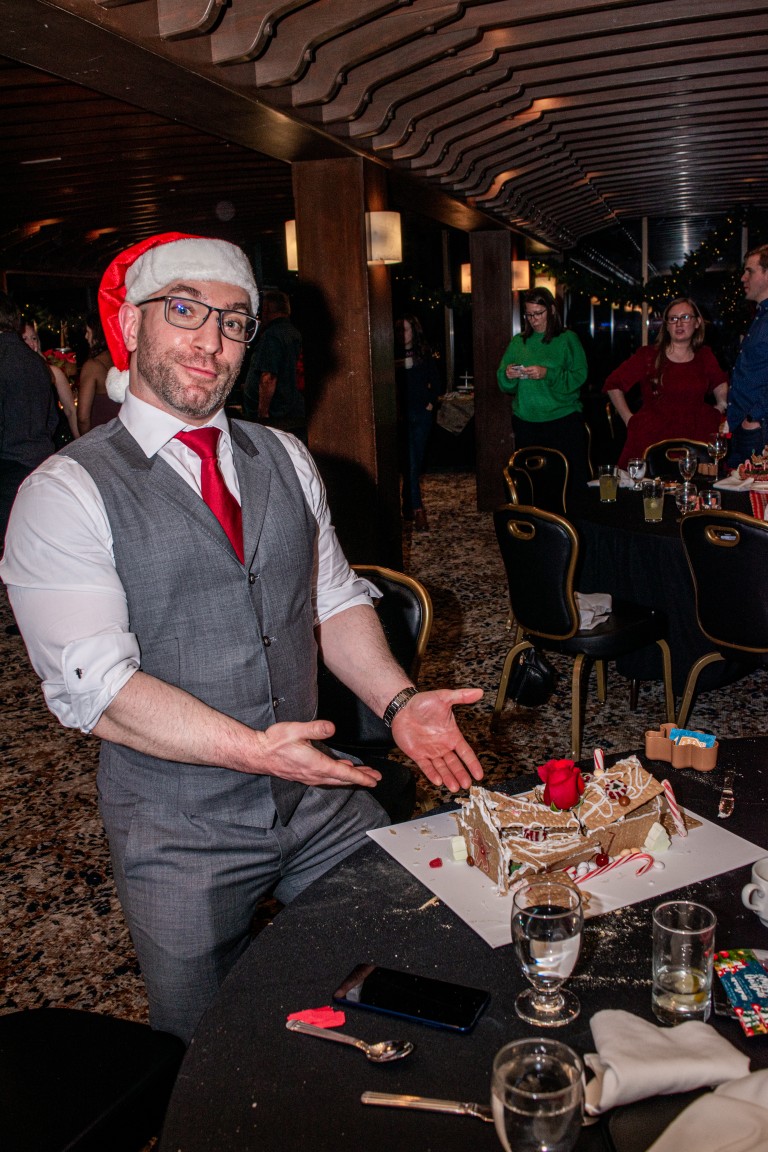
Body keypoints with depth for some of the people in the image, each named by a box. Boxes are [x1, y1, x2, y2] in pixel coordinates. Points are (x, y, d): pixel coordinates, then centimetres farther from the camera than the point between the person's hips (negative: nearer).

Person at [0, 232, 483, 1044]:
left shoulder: (284, 460, 6)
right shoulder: (67, 493, -13)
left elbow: (335, 600, 7)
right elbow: (95, 684, -21)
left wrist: (399, 702, -9)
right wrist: (251, 748, -30)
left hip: (322, 801, 5)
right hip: (181, 837, -4)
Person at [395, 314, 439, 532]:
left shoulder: (425, 354, 6)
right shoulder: (394, 355, 2)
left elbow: (435, 381, 9)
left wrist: (431, 402, 0)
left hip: (421, 413, 2)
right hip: (401, 414, -1)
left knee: (415, 461, 8)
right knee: (409, 462, -6)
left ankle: (409, 504, 23)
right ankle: (416, 509, -8)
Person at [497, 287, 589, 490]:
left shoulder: (567, 339, 3)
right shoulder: (518, 342, 14)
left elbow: (579, 376, -8)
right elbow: (504, 384, 11)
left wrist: (547, 374, -19)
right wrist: (507, 375, -11)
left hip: (563, 421, -3)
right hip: (526, 423, 3)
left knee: (572, 480, -6)